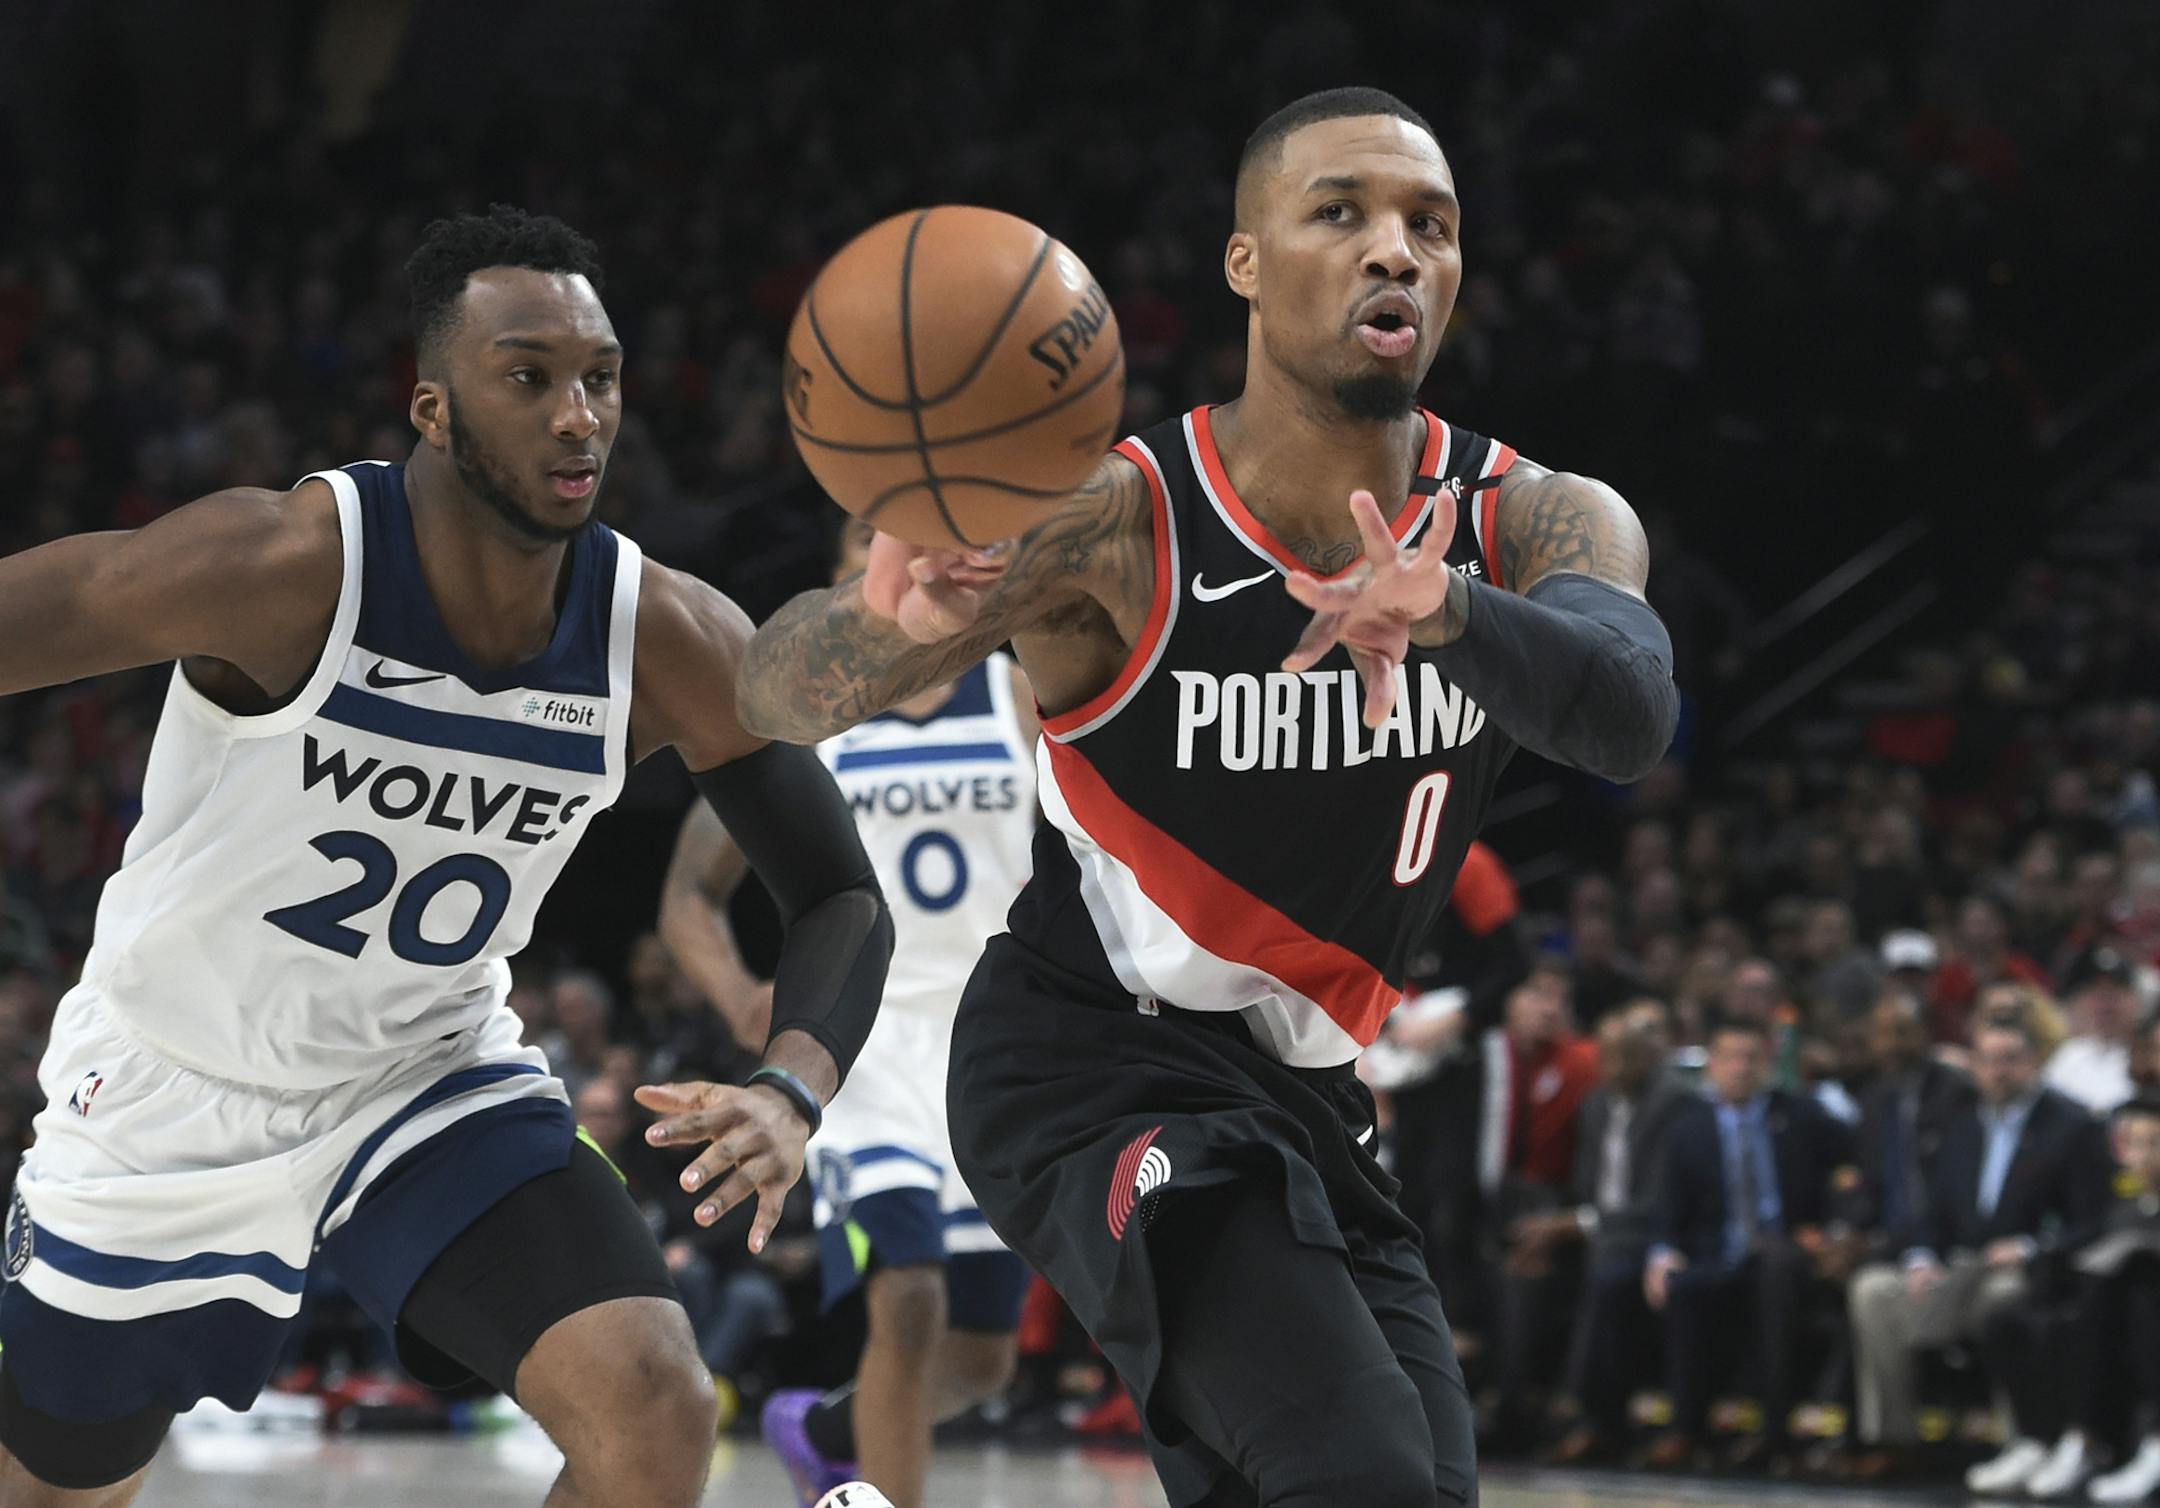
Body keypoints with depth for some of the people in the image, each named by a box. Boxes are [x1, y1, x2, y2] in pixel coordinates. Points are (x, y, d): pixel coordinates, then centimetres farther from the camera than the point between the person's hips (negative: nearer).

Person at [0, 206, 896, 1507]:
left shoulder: (671, 644, -16)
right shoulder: (283, 569, -28)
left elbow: (842, 897, -8)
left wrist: (792, 1092, -28)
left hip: (433, 1083, 3)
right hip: (170, 1101, -2)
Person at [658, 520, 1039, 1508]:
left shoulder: (1023, 701, 1)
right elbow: (692, 893, 1)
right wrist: (742, 995, -19)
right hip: (863, 1039, -3)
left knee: (981, 1360, 9)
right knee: (908, 1304, -23)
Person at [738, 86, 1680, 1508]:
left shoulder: (1534, 525, -7)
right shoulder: (1120, 524, -17)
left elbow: (1627, 709, -29)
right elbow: (782, 693, -24)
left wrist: (1446, 610, -52)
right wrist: (894, 614, -49)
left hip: (1306, 1098, 6)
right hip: (1094, 1060, -6)